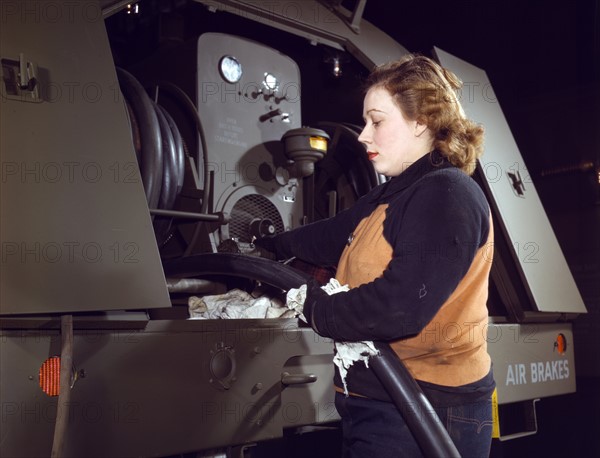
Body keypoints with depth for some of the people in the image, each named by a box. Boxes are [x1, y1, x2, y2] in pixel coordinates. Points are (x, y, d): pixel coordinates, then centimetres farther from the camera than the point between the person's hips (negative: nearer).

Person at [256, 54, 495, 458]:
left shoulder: (448, 195, -18)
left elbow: (401, 307, -28)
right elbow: (332, 237, 29)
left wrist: (314, 307, -14)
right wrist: (266, 246, 37)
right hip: (379, 401, 9)